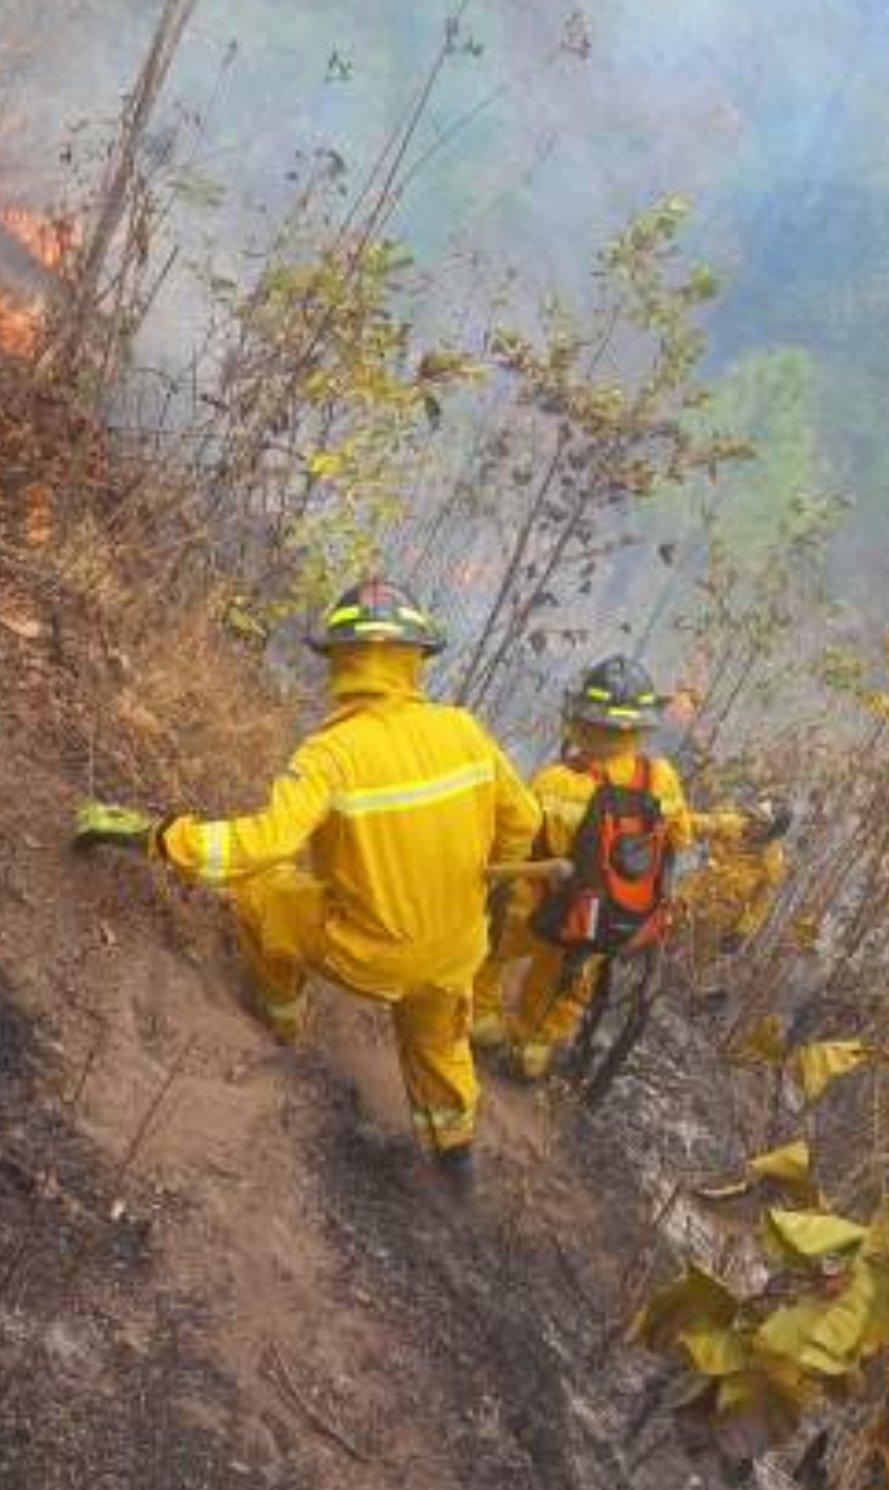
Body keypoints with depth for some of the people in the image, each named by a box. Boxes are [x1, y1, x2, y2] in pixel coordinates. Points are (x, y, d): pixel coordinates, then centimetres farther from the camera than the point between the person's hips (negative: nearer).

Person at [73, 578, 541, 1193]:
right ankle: (456, 1148, 53)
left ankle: (283, 1011, 40)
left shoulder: (334, 752, -26)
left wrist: (151, 834, -27)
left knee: (256, 887, 18)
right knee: (437, 1040, 34)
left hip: (368, 955, -5)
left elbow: (266, 841, -36)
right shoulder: (462, 729, -11)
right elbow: (521, 822, 0)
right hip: (456, 949, 5)